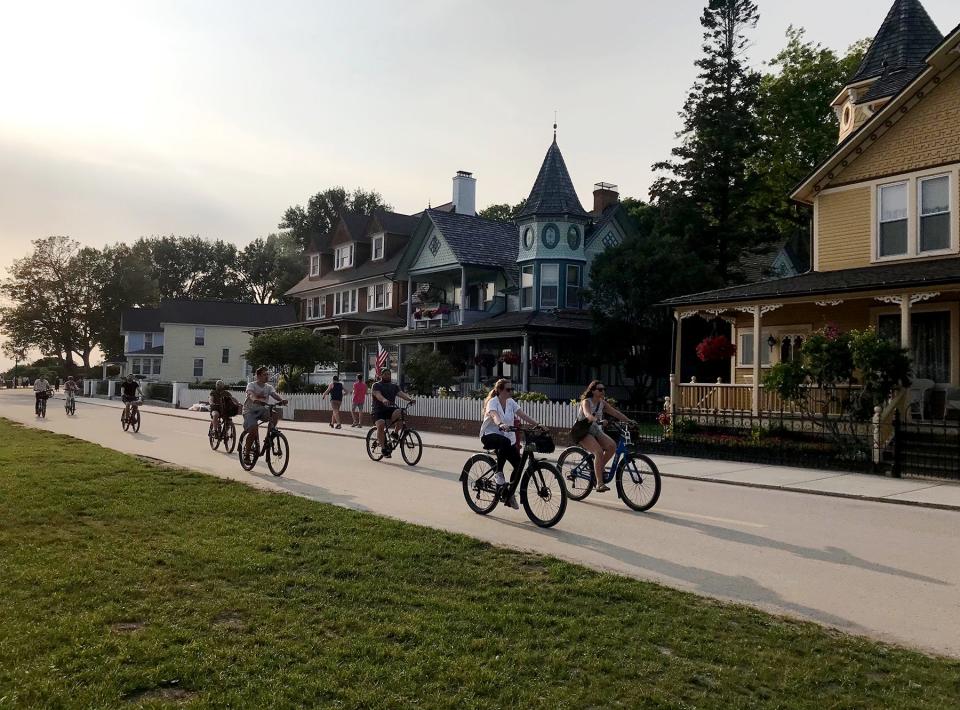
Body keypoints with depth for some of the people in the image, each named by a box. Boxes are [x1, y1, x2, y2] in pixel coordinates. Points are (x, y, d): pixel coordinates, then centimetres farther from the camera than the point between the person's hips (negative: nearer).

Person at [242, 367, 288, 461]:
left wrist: (282, 400, -37)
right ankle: (246, 453, -5)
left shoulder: (269, 387, 5)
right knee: (253, 430, -26)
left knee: (276, 414, -25)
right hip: (250, 411, -5)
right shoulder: (251, 385, -8)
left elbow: (274, 394, -14)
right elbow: (251, 394, -29)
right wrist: (255, 399, -52)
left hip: (262, 410, 5)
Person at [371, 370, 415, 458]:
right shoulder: (376, 385, 5)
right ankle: (383, 448, -19)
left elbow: (401, 393, -1)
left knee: (398, 412, -30)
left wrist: (409, 398, -23)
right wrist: (383, 400, -40)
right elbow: (377, 394, -16)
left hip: (391, 409, 3)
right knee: (381, 425, -29)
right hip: (379, 410, -3)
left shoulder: (394, 386, 18)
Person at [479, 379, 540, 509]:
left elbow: (522, 415, -7)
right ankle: (498, 472, -22)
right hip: (490, 435, -6)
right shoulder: (493, 402, -14)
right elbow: (494, 415, -35)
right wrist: (501, 424, -56)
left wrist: (536, 424, -22)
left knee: (519, 463, -6)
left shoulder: (511, 402, 4)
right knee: (505, 441, -40)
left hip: (507, 437, 6)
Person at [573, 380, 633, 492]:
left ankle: (599, 469, 0)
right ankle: (599, 484, -27)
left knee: (612, 446, -20)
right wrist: (598, 420, -53)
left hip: (596, 431, 7)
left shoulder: (602, 403, 7)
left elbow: (615, 413, 0)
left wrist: (629, 421, -14)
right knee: (599, 451, -28)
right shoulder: (586, 402, -12)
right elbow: (587, 414, -33)